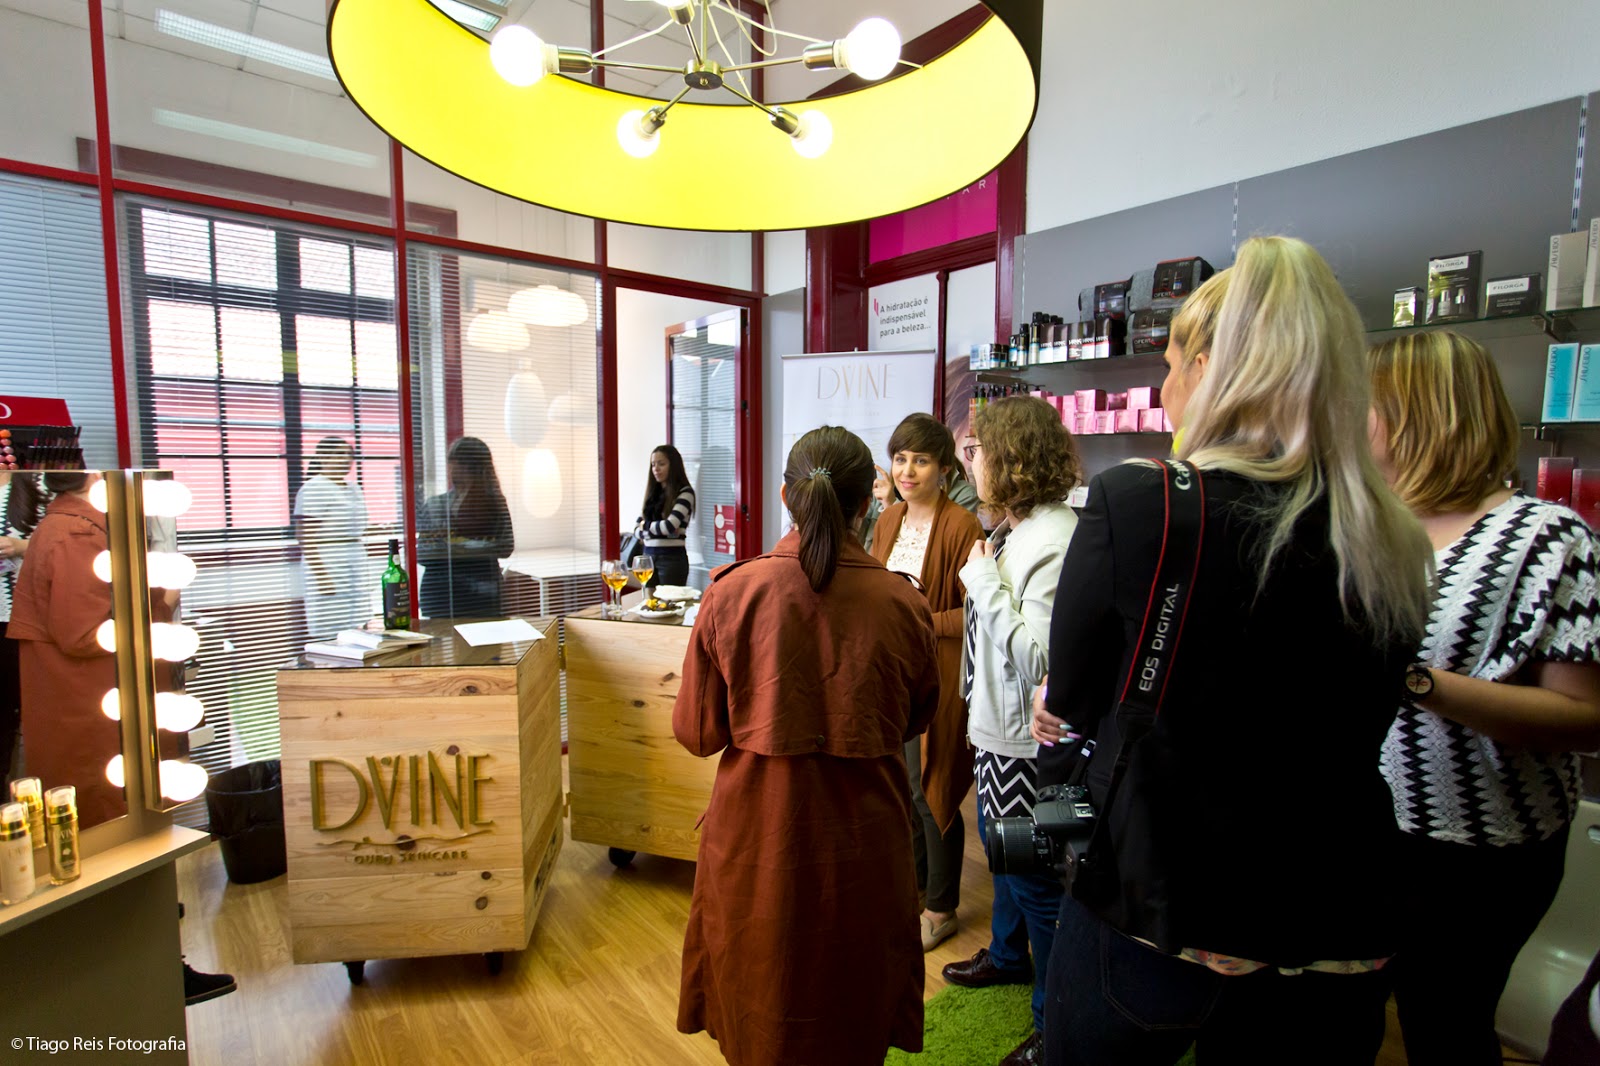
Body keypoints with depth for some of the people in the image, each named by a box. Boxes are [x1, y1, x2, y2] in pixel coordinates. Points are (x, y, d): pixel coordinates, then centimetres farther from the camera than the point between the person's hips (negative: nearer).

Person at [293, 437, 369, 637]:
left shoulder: (353, 489, 16)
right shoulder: (313, 489, -9)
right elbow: (305, 537, -15)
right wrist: (320, 573, -22)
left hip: (356, 559, 8)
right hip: (328, 565, -8)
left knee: (358, 628, 7)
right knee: (332, 633, -7)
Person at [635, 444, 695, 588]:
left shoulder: (685, 492, -6)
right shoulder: (652, 493, 13)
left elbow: (670, 526, -17)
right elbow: (637, 529, 12)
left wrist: (646, 525, 0)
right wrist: (657, 531, -8)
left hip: (672, 558, -6)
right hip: (649, 556, 6)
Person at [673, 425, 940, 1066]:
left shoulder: (732, 592, -16)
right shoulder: (903, 604, -13)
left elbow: (696, 732, -8)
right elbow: (916, 720, 4)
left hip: (757, 838, 0)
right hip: (863, 842, 1)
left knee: (759, 1008, 25)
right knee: (853, 1012, 25)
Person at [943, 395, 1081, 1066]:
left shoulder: (1053, 541, -25)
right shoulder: (1012, 528, 5)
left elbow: (1039, 659, -30)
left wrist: (984, 581, -25)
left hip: (1028, 742, -10)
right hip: (997, 729, 10)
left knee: (1036, 882, 7)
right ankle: (1007, 956, 53)